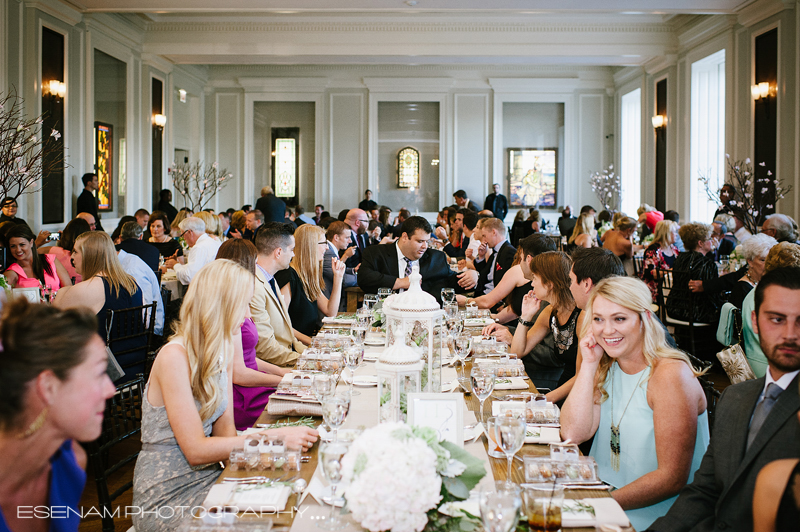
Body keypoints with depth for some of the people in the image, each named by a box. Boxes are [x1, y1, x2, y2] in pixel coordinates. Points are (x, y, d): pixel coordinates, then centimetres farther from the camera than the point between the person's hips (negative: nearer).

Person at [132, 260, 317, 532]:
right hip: (167, 497, -7)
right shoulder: (175, 356, -20)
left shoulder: (222, 350, 5)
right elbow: (196, 451, -21)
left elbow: (224, 427, 1)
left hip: (208, 475, 7)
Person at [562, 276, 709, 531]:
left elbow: (672, 478, -18)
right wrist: (589, 364, -10)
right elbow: (573, 433, -6)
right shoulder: (606, 366, 4)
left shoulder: (671, 375, -17)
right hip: (601, 494, 6)